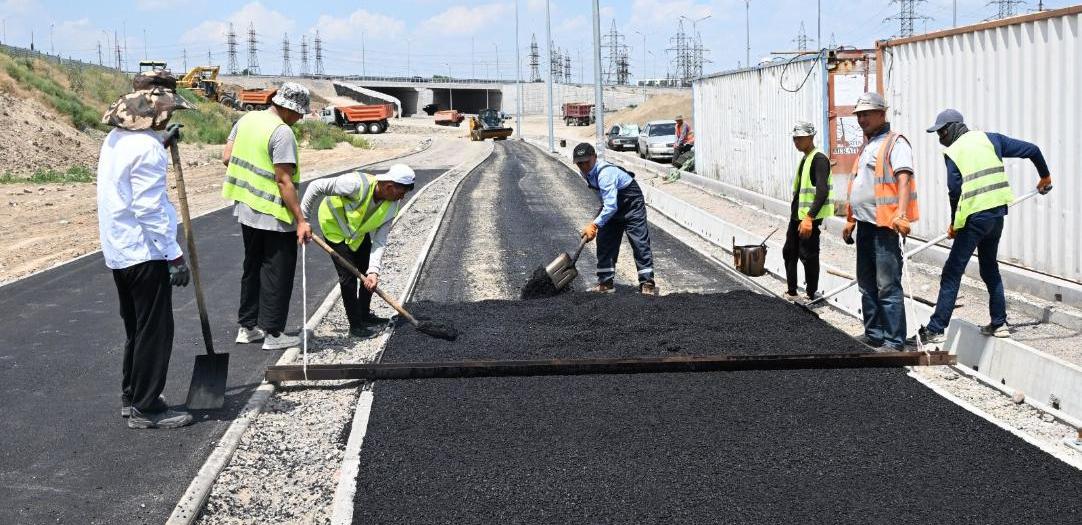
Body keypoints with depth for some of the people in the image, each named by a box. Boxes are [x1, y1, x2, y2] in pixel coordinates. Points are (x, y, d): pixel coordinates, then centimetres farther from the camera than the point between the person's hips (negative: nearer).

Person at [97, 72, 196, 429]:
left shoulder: (115, 139, 9)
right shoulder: (147, 147, -19)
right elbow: (150, 209, -23)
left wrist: (163, 146, 24)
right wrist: (175, 256, -19)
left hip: (118, 252, 9)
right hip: (145, 254, -9)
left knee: (137, 329, 20)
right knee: (155, 331, 0)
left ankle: (131, 397, 28)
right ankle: (146, 408, 5)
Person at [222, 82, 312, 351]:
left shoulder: (247, 119, 5)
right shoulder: (282, 133, -19)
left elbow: (227, 157, 8)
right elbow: (284, 181, -22)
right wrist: (300, 221, -20)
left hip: (246, 209, 8)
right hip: (275, 217, -8)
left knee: (252, 268, 19)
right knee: (277, 274, 3)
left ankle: (247, 326, 26)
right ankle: (272, 333, 7)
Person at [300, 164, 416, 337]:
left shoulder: (392, 206, -20)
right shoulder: (357, 184, -39)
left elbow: (379, 242, -17)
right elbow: (316, 187, -30)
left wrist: (373, 270, -29)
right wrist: (302, 219, -23)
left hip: (359, 231, 6)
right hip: (334, 226, -6)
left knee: (369, 274, 9)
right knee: (348, 276, -10)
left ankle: (365, 316, 29)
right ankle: (355, 325, 1)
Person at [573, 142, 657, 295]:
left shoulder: (605, 174, -35)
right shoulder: (586, 172, -6)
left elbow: (611, 206, -41)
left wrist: (594, 224, -43)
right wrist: (597, 221, 16)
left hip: (631, 204, -9)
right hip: (612, 205, 9)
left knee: (640, 243, -10)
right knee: (605, 243, 4)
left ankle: (647, 284, -7)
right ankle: (606, 283, 11)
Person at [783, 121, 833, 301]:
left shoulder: (819, 159, -14)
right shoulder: (804, 159, 16)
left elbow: (822, 191, -24)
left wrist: (809, 217, -30)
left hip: (810, 217, -10)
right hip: (797, 215, 10)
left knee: (808, 256, -4)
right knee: (789, 252, 15)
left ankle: (811, 295, 6)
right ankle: (791, 292, 26)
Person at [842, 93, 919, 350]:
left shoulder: (895, 143, -6)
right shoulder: (866, 146, 22)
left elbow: (903, 179, -19)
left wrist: (902, 213, -31)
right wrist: (850, 220, 26)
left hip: (884, 225, -9)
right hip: (865, 224, 9)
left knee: (887, 286, -10)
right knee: (867, 283, 14)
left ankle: (894, 342, -7)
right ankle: (874, 334, 23)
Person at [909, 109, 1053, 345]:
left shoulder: (953, 152, -4)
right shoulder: (989, 139, 9)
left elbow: (954, 190, -11)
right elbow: (1031, 150, 10)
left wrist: (954, 222, 3)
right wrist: (1045, 175, 27)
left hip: (974, 218, -6)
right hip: (998, 213, 6)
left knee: (952, 273, -3)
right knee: (989, 267, 22)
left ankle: (936, 330, -4)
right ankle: (999, 323, 24)